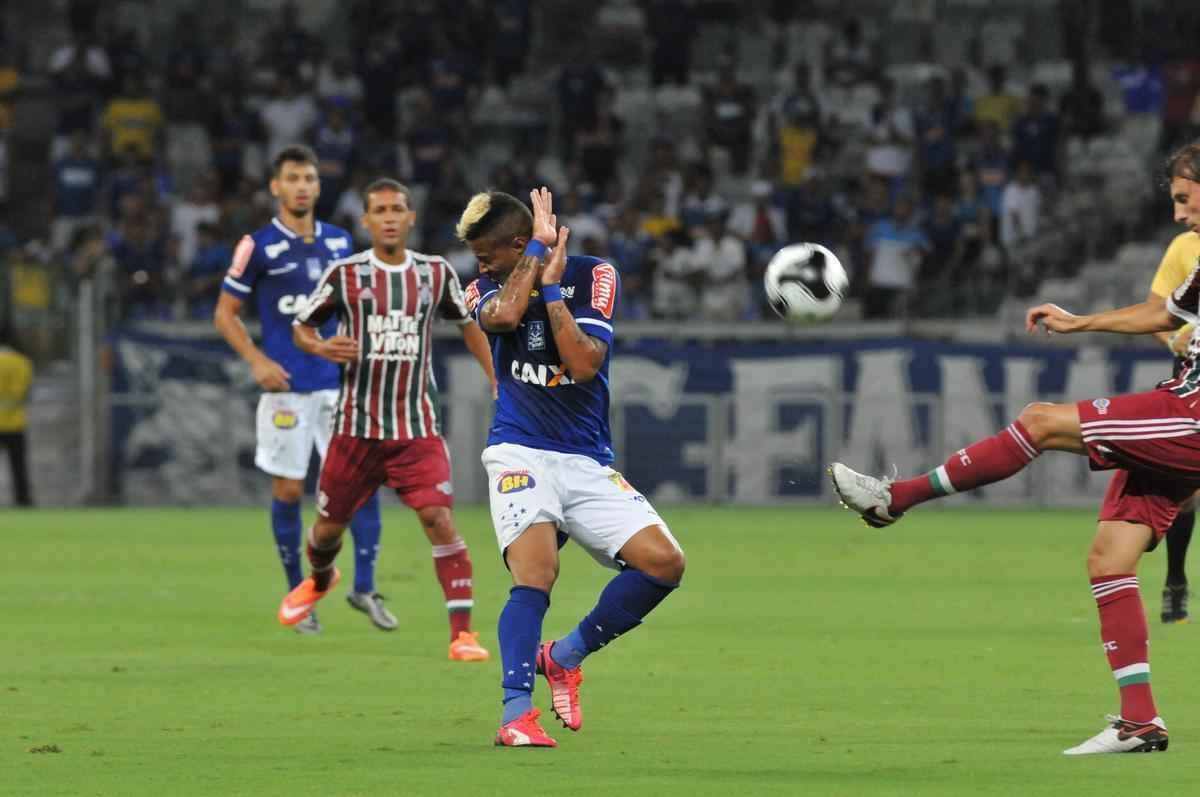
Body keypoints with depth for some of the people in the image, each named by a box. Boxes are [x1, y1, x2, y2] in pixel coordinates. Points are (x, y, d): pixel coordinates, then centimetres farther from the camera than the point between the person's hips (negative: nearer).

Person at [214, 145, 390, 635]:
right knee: (287, 491, 0)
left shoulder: (339, 242, 9)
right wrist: (257, 361, -12)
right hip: (287, 387, -3)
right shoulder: (259, 246, -3)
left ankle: (364, 587, 3)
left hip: (339, 382, 3)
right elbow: (225, 313, 1)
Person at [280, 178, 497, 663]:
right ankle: (320, 580, 49)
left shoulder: (436, 273, 3)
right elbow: (301, 327, 7)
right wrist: (321, 347, -15)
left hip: (417, 429, 0)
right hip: (357, 425, 0)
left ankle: (462, 633, -16)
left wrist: (496, 381, 14)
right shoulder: (345, 274, -3)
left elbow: (467, 323, 19)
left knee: (439, 518, -17)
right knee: (329, 525, 13)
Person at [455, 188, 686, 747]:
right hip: (519, 453, -2)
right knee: (536, 571, -26)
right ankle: (516, 714, -30)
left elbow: (584, 364, -13)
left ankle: (566, 654, 6)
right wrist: (538, 250, -11)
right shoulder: (486, 289, 4)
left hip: (587, 461, 2)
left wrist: (551, 288, -13)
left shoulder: (593, 277, 1)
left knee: (664, 561, -13)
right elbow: (504, 316, -22)